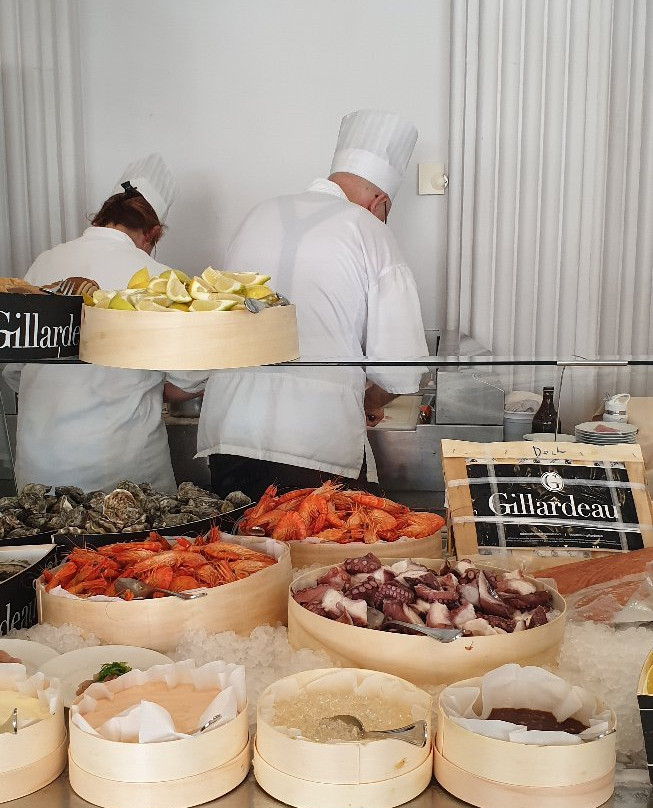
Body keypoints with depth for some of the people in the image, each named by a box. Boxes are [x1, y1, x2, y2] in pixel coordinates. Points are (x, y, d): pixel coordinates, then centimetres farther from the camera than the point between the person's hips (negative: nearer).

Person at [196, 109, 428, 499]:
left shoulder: (261, 215, 13)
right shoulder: (371, 235, -2)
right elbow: (401, 370, -6)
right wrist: (370, 402, 18)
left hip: (226, 434, 5)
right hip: (319, 442, -5)